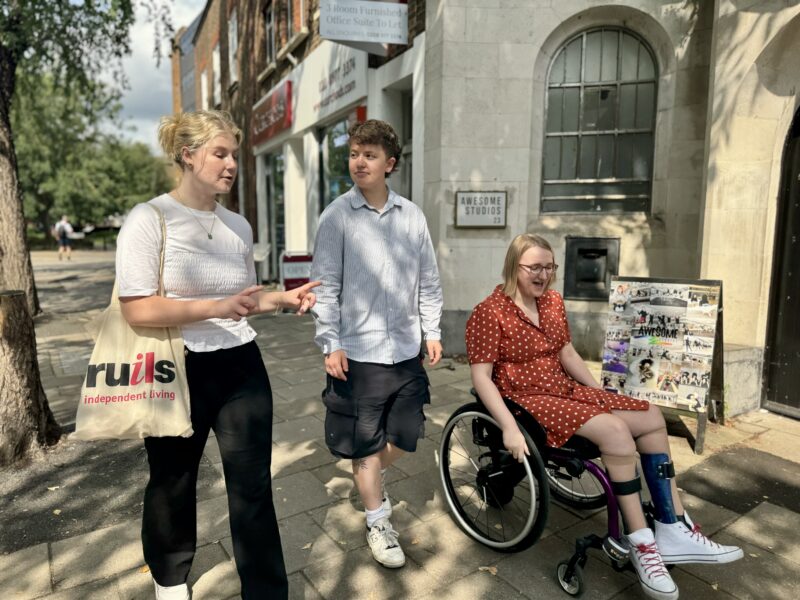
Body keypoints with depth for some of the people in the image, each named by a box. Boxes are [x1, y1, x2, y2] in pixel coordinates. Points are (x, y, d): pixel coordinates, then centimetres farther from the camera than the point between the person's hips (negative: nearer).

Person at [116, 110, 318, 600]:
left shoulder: (239, 225, 6)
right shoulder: (149, 219, -11)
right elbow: (137, 309, -17)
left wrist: (285, 298, -3)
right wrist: (215, 307, -25)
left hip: (241, 368, 4)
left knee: (254, 490, 8)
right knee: (173, 486, 19)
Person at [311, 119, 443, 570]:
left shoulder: (412, 215, 3)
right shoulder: (338, 216, -6)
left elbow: (428, 279, 9)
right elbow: (327, 285, -6)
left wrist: (432, 332, 7)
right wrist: (331, 344, -10)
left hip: (407, 349, 4)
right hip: (359, 351, -3)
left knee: (406, 435, 14)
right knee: (365, 441, 9)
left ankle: (374, 474, 46)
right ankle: (378, 522, 30)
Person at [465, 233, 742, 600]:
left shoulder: (553, 302, 8)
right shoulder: (489, 313, -15)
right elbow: (481, 378, -18)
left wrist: (602, 393, 12)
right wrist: (509, 428, -26)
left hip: (565, 390, 8)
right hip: (526, 401, -8)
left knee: (653, 418, -2)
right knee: (616, 430, -26)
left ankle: (673, 531, 3)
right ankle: (641, 544, -11)